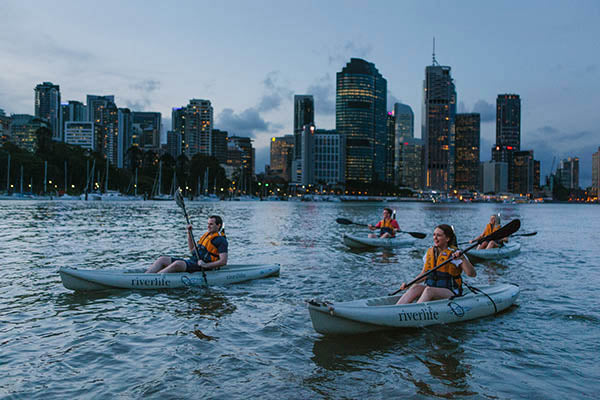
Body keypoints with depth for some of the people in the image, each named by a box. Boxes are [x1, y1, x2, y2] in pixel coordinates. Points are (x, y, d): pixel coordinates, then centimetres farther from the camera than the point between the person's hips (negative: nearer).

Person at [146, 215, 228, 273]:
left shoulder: (221, 240, -6)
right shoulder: (207, 235, 20)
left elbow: (223, 261, -16)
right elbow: (192, 249, 25)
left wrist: (205, 265, -24)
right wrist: (189, 233, 16)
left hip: (201, 267, -9)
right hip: (192, 261, 9)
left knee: (178, 263, -34)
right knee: (162, 259, -4)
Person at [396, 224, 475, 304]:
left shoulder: (454, 254, -6)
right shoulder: (430, 252, 10)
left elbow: (472, 274, -14)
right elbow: (424, 273, 19)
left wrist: (462, 257, -28)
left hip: (451, 294, -5)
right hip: (431, 289, 5)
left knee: (429, 290, -33)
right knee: (416, 287, -24)